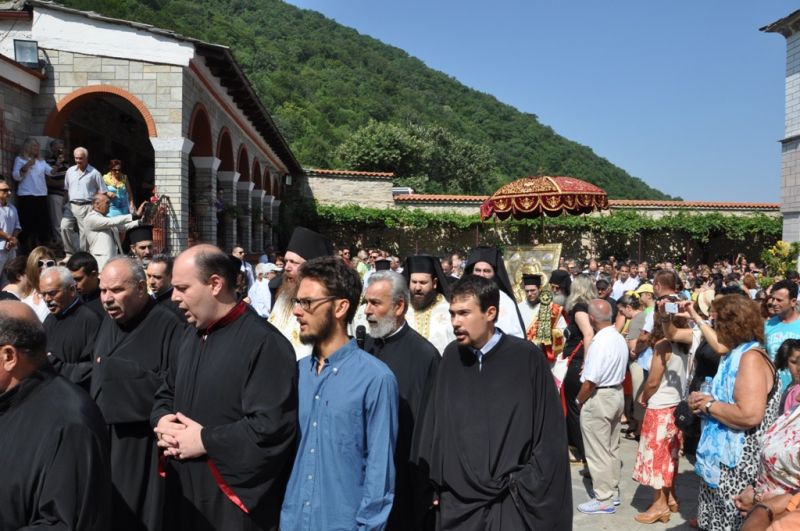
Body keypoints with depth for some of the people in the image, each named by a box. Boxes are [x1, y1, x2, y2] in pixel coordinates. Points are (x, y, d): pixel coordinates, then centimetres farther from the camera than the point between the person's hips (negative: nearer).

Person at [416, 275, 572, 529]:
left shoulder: (527, 357, -11)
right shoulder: (452, 356, 0)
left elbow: (550, 434, -6)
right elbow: (435, 423, 6)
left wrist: (529, 487, -6)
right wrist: (434, 481, 5)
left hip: (512, 500, -3)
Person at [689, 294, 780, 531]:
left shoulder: (751, 358, -19)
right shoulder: (737, 355, 13)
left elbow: (750, 415, -31)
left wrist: (709, 405, -17)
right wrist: (705, 400, 2)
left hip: (738, 467, -10)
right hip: (724, 460, 10)